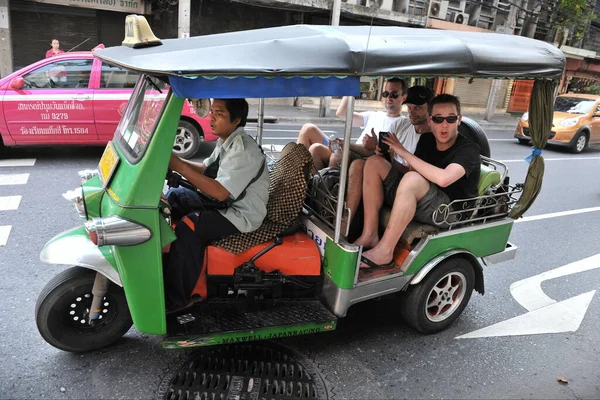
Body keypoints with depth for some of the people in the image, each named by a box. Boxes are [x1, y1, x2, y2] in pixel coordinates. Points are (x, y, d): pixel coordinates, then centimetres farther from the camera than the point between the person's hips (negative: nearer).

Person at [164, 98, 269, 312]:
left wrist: (180, 166, -30)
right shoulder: (227, 140, 6)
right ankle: (165, 264, 18)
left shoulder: (244, 150, -24)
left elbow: (220, 192, -31)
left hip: (241, 214, -10)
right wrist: (176, 161, -1)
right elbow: (208, 170, 16)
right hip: (224, 203, 10)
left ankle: (176, 299, -15)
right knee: (173, 197, 11)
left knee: (188, 227, -29)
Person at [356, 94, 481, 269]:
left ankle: (383, 252, -30)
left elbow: (443, 178, -32)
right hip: (417, 201, 7)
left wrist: (404, 152, -25)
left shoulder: (469, 149, -14)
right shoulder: (426, 139, 7)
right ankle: (369, 236, -15)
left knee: (411, 180, -36)